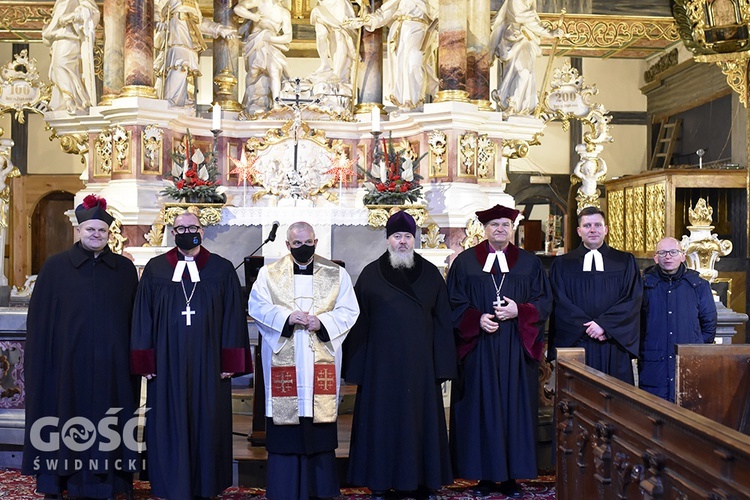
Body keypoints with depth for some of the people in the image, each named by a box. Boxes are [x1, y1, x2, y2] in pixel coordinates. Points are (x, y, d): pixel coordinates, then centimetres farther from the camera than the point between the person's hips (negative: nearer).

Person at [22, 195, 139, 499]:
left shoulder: (125, 269, 6)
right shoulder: (55, 267, 2)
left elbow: (135, 320, 8)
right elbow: (39, 320, 1)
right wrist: (38, 365, -3)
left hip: (112, 366, 1)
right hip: (68, 363, -1)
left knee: (108, 425, 6)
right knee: (67, 423, 5)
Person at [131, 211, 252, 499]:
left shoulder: (222, 269, 2)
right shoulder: (155, 269, 4)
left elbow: (233, 318, 0)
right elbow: (143, 317, 4)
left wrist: (229, 362, -4)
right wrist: (145, 362, -1)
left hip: (208, 364, 0)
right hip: (167, 364, 0)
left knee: (206, 425, 7)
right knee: (169, 428, 6)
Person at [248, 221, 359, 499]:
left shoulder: (336, 274, 8)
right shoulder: (269, 273, 7)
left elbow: (349, 310, 2)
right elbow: (257, 306, -2)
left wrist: (322, 322, -14)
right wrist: (287, 317, -17)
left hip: (321, 362, 1)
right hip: (283, 361, 0)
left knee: (319, 426, 3)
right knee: (286, 423, 0)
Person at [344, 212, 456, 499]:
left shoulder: (431, 274, 5)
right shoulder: (370, 274, 3)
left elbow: (442, 321, 4)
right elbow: (359, 323, 2)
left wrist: (442, 365, -1)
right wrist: (357, 367, -2)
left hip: (420, 363, 1)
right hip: (381, 362, -1)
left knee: (420, 418, 7)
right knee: (382, 421, 6)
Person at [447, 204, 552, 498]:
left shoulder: (529, 263, 8)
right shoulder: (465, 261, 5)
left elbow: (544, 302, 5)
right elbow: (454, 304, 2)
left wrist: (518, 311, -13)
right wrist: (477, 319, -14)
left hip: (517, 351, 1)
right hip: (478, 349, -1)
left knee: (514, 408, 4)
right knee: (481, 409, 1)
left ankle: (511, 476, 14)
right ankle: (485, 475, 12)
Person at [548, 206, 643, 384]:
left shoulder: (626, 262, 9)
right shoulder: (562, 264, 8)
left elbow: (633, 299, -1)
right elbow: (560, 303, 0)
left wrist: (604, 324, -13)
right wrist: (587, 327, -12)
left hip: (614, 345, 1)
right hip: (575, 344, 0)